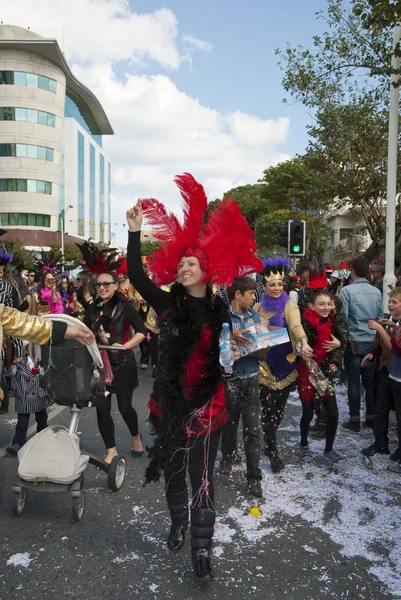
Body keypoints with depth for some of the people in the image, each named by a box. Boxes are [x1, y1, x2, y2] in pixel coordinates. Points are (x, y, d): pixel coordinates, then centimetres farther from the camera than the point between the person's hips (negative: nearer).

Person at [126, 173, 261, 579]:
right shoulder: (168, 304, -1)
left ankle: (201, 546, 20)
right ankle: (178, 523, 43)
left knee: (201, 476, 4)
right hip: (169, 400, 2)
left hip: (205, 404, -2)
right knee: (173, 469, 19)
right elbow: (136, 276, -13)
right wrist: (135, 232, -19)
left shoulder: (221, 311, -3)